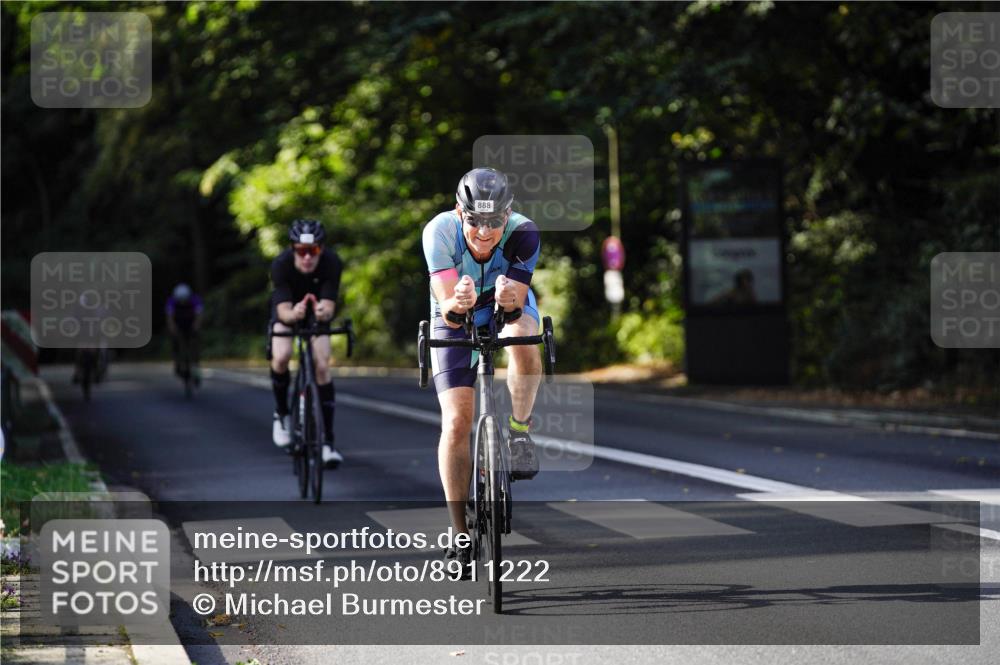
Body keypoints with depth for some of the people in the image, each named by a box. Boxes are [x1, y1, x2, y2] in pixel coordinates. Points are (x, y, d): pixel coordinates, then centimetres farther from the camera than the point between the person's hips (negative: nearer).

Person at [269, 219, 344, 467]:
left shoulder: (331, 262, -33)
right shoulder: (281, 265, -35)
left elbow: (329, 306, -37)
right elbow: (283, 310, -41)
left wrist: (324, 312, -61)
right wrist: (293, 314, -64)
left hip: (317, 309, 1)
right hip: (287, 309, 0)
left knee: (322, 366, -14)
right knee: (281, 357, -25)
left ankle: (328, 440, -8)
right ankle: (282, 413, 1)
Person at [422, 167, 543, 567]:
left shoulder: (523, 234, -32)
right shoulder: (440, 232, -32)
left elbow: (515, 307, -34)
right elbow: (447, 309, -35)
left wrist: (510, 301, -57)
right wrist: (456, 305, -58)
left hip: (507, 307, 0)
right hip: (456, 320, 0)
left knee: (521, 339, -38)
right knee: (456, 424, -11)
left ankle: (520, 430, -13)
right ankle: (460, 537, -1)